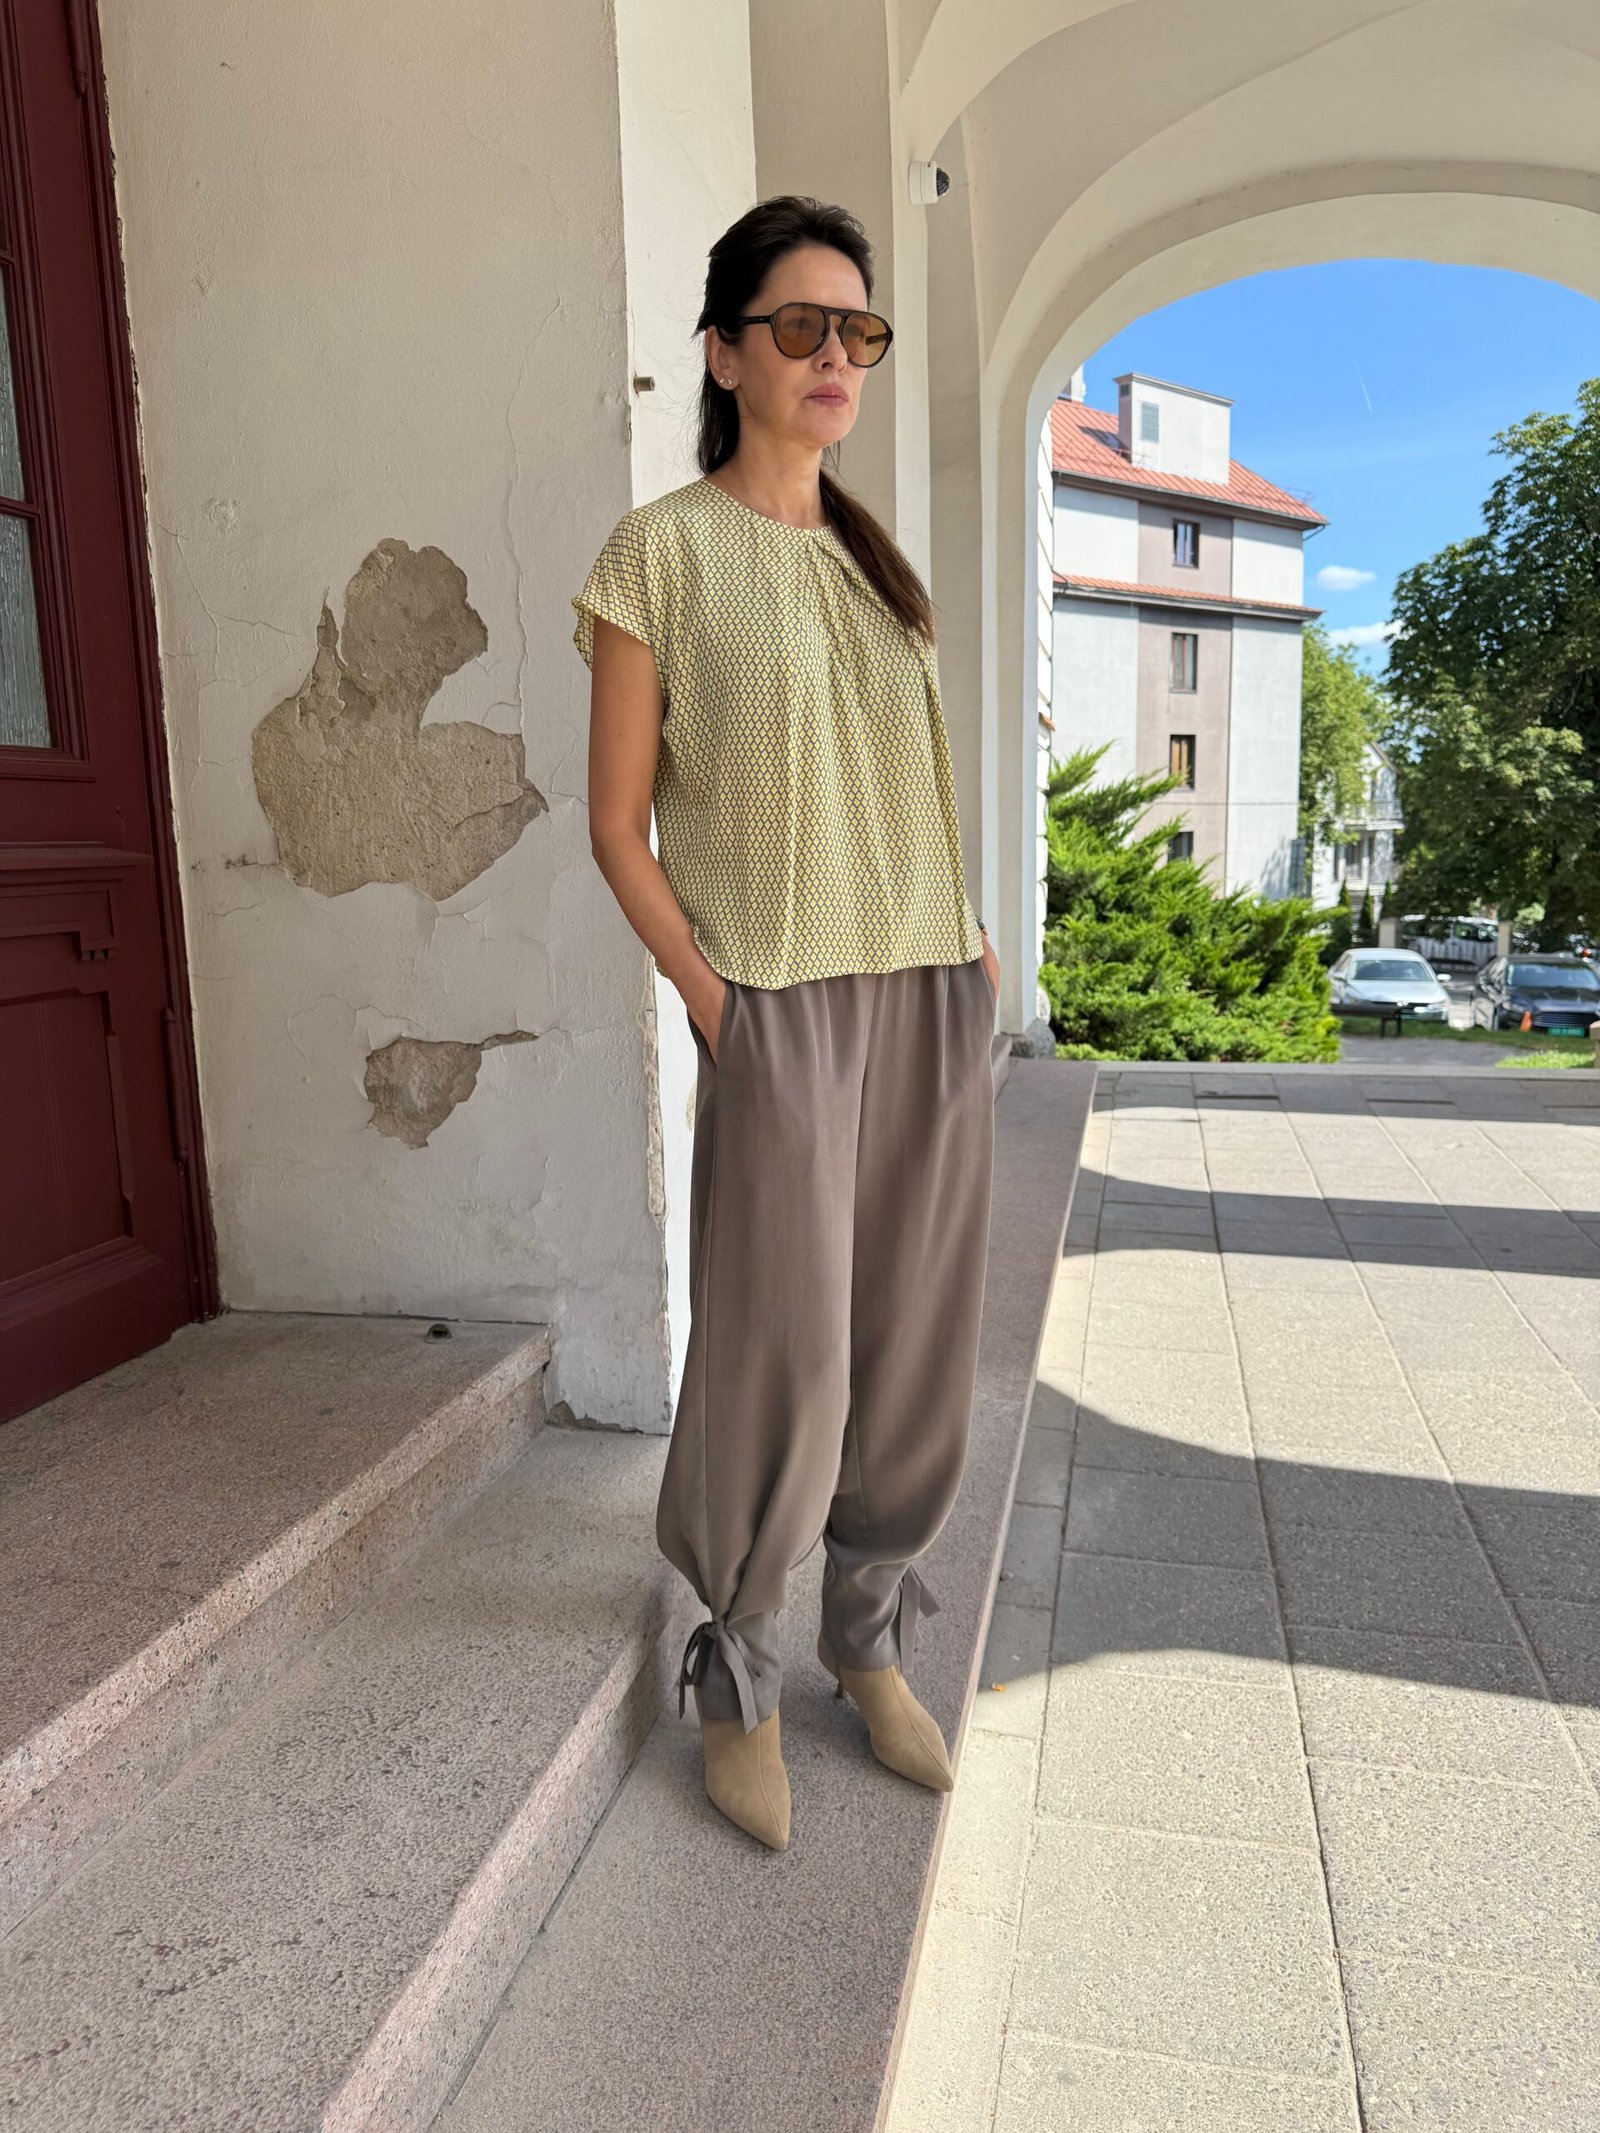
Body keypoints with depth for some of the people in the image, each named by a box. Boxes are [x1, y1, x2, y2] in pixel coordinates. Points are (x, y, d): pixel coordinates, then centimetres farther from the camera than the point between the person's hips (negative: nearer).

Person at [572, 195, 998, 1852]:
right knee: (780, 1357, -2)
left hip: (932, 1004, 6)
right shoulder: (663, 552, -1)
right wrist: (709, 1002, -13)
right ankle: (736, 1675, 22)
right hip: (781, 1011, -6)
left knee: (913, 1342, 9)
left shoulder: (873, 559, 17)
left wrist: (971, 940, 9)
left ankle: (870, 1644, 30)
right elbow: (619, 824, -3)